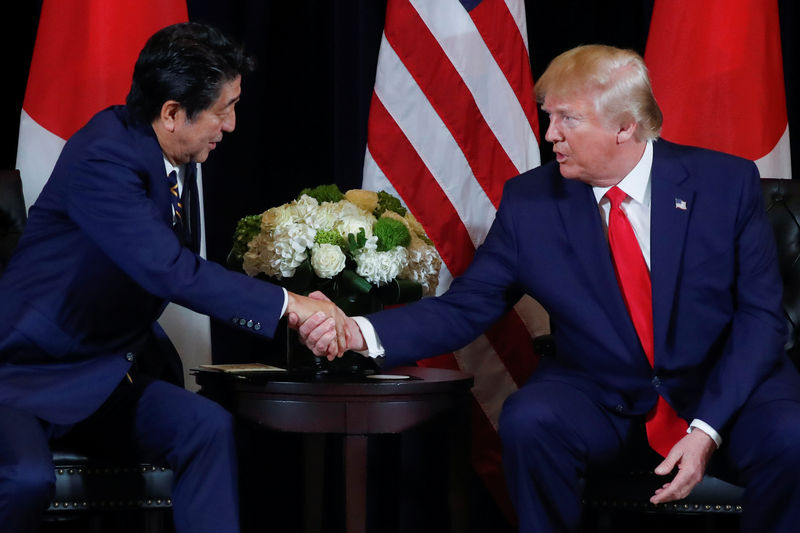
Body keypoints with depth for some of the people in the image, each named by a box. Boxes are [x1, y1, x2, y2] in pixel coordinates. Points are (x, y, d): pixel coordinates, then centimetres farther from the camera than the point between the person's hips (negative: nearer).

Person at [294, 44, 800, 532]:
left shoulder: (728, 182, -7)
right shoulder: (530, 201, -3)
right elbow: (464, 308, -2)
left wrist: (707, 430, -19)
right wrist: (361, 333, -21)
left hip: (724, 389, -1)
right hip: (600, 399, 1)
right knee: (530, 420, -30)